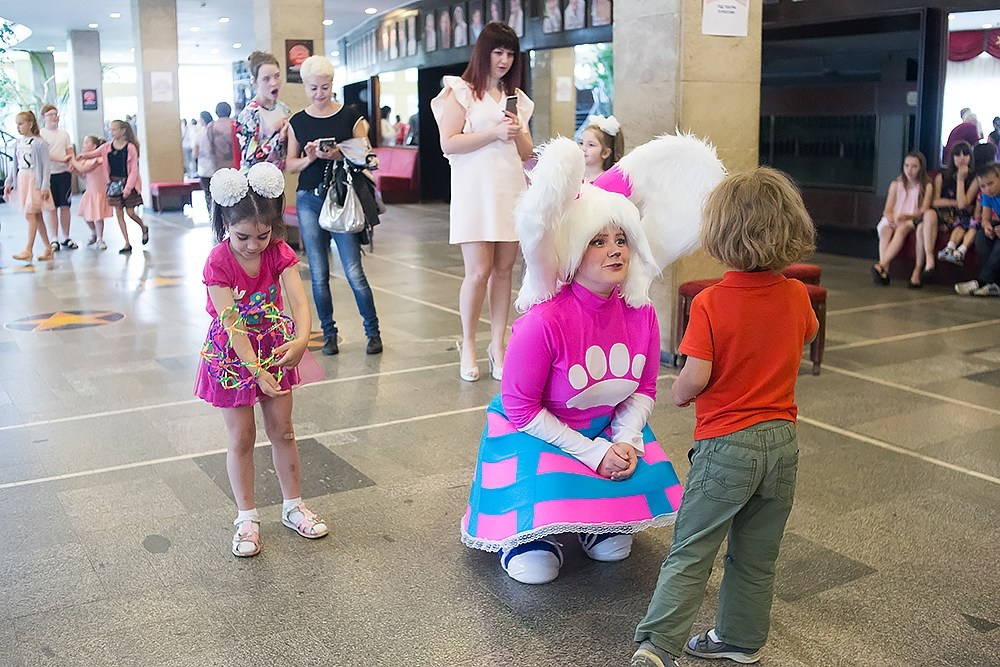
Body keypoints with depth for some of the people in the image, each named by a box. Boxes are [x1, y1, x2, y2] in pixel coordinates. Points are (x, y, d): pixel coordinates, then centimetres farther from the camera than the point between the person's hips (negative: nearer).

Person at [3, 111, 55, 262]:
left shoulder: (39, 143, -8)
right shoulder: (18, 143, 11)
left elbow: (46, 165, -10)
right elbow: (15, 165, 16)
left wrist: (45, 186, -15)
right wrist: (8, 183, 13)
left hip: (34, 180, -7)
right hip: (21, 180, 7)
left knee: (29, 214, -11)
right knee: (36, 216, 7)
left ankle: (28, 250, -9)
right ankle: (48, 248, 13)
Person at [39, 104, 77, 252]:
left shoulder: (64, 134, 12)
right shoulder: (40, 134, -1)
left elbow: (70, 153, 12)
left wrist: (72, 162, -10)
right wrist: (62, 159, -20)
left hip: (64, 173, 3)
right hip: (48, 174, -3)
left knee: (65, 206, 6)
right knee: (52, 207, -1)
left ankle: (66, 238, 14)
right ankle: (54, 240, 3)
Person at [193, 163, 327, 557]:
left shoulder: (279, 254, -13)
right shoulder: (218, 263, -22)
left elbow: (299, 301, -26)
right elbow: (232, 325, -26)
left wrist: (301, 339, -46)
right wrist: (257, 370, -36)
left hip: (275, 350, 3)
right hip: (233, 356, -3)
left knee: (282, 431, 11)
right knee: (241, 438, 4)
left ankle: (293, 506, 27)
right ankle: (246, 518, 19)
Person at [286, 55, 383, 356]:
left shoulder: (351, 116, 1)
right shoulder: (297, 122, 8)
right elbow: (290, 165, 10)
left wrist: (339, 155, -17)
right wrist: (309, 157, -10)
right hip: (308, 199, 3)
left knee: (354, 272, -6)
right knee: (319, 273, 5)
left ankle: (373, 332, 7)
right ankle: (329, 333, 16)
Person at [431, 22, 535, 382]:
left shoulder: (516, 97, 19)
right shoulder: (461, 91, 3)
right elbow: (449, 144, -8)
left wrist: (518, 132, -2)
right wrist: (495, 133, -13)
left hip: (511, 190, 5)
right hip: (475, 190, -5)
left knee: (504, 271, 3)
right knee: (479, 271, -8)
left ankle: (497, 347, 10)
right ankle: (468, 345, 9)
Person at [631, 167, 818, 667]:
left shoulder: (710, 303, -17)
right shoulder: (797, 296, -1)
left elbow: (695, 378, -20)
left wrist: (678, 392, 2)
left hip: (726, 444, -5)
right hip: (781, 441, 5)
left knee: (691, 551, 2)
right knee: (757, 555, 17)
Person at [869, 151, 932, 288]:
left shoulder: (926, 186, 2)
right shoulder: (896, 184, 10)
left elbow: (923, 211, -6)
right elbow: (887, 210, 5)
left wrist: (907, 216, -24)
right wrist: (891, 217, -19)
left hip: (913, 220, -2)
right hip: (894, 220, 2)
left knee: (902, 229, -36)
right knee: (885, 230, -32)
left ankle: (881, 266, -47)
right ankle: (885, 271, -44)